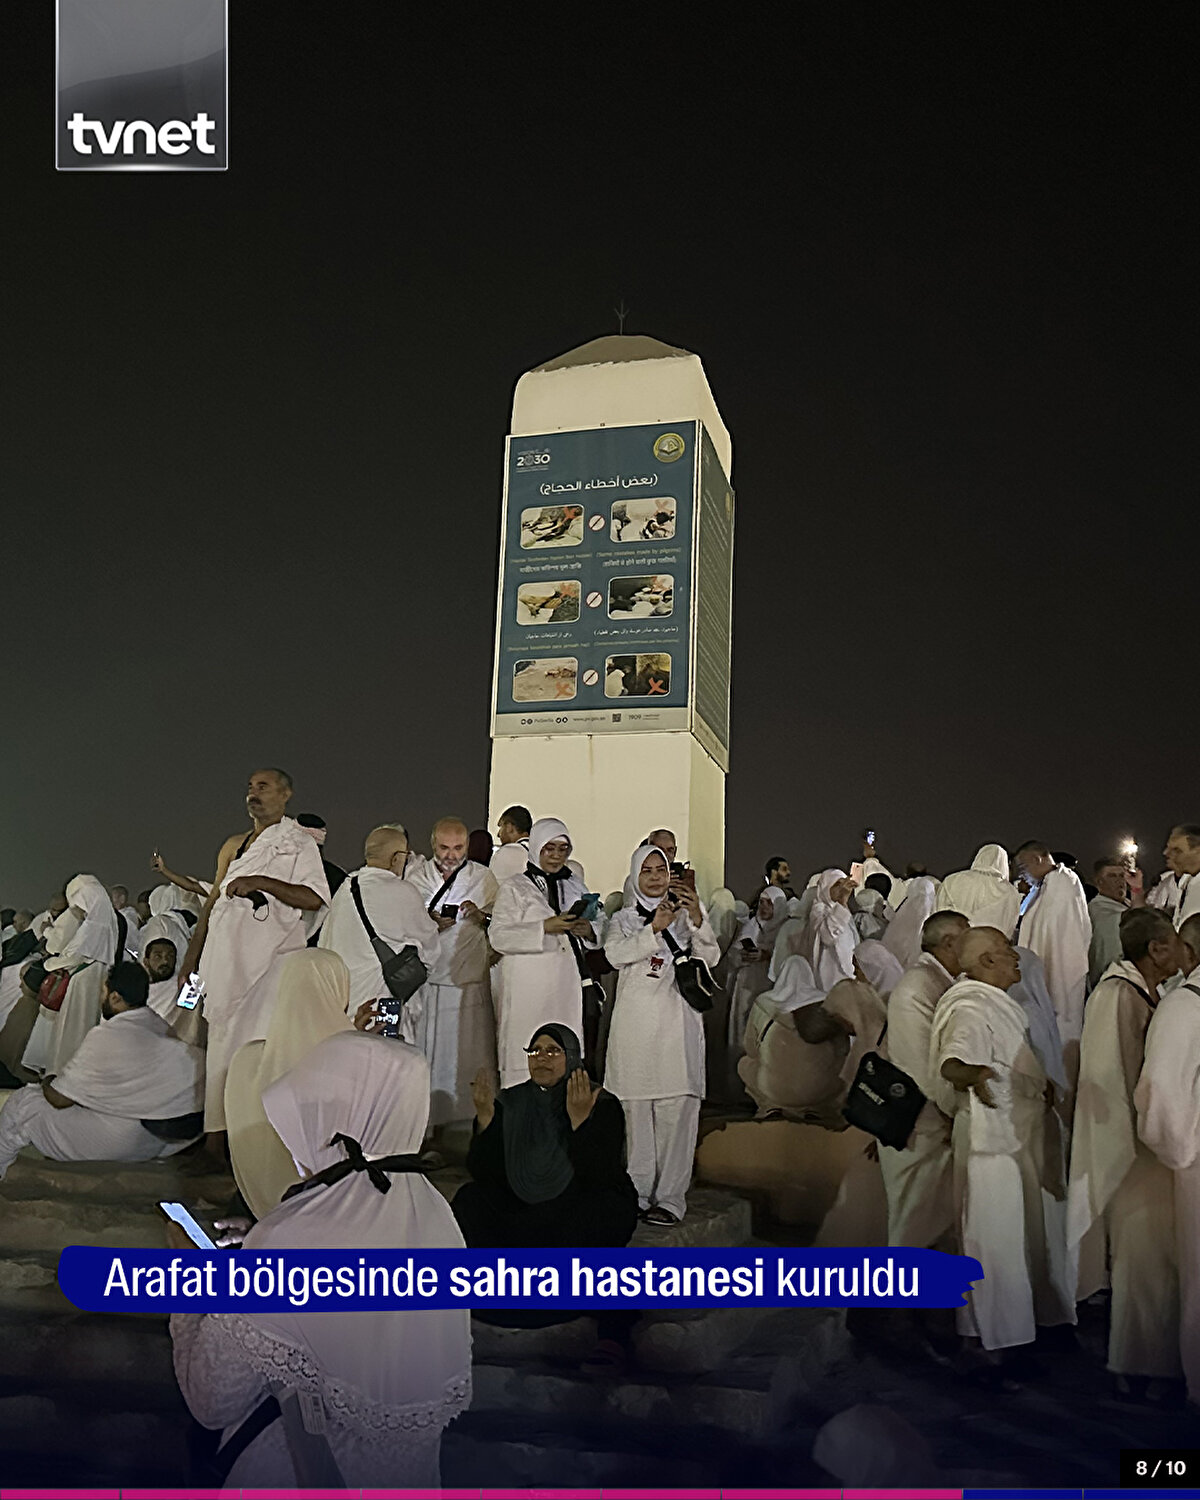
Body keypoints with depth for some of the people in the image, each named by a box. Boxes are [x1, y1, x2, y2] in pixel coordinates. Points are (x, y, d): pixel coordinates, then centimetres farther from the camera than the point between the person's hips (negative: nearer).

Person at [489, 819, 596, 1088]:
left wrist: (588, 930, -3)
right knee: (528, 1057, -8)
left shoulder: (574, 885, 18)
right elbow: (499, 936, -8)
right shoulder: (515, 887, 4)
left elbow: (600, 933, 20)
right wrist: (544, 927, -16)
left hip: (568, 985, 4)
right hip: (529, 988, -4)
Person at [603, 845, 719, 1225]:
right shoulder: (624, 917, 13)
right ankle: (638, 1192, 13)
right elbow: (615, 954, -6)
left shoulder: (689, 912, 11)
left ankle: (670, 1197, -1)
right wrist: (654, 929, -18)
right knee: (636, 1108, 2)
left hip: (676, 1019, -1)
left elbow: (711, 958, -1)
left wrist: (697, 919, -17)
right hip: (635, 1019, 1)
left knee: (676, 1108, -6)